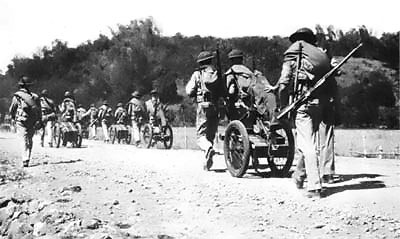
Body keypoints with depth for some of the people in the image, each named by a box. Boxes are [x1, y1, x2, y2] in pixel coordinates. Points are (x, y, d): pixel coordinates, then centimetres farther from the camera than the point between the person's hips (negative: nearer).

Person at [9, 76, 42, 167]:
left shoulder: (17, 96, -4)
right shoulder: (35, 96, 6)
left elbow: (11, 110, 4)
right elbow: (39, 111, 6)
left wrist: (14, 117, 23)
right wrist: (40, 122, 11)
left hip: (22, 121, -3)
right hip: (33, 123, 4)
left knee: (25, 141, -5)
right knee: (29, 140, 16)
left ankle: (25, 161, -14)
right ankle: (27, 159, 21)